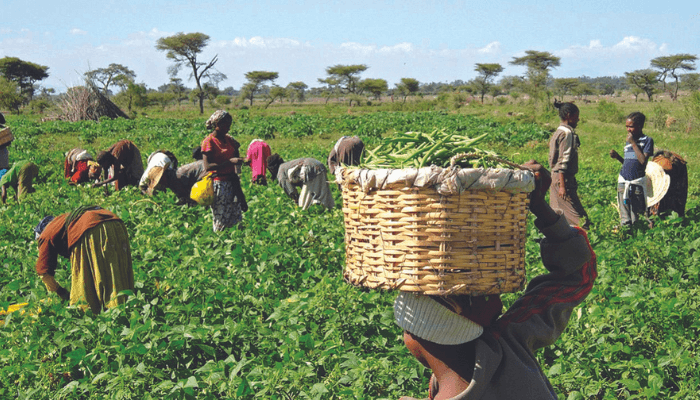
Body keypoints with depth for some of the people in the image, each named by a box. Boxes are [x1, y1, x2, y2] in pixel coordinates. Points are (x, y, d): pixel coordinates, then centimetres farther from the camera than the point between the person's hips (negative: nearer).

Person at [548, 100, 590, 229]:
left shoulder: (558, 132, 15)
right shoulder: (567, 133, -14)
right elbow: (563, 161, -19)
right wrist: (562, 185, -22)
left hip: (556, 177, 10)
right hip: (564, 178, -10)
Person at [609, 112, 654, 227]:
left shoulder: (647, 140, -3)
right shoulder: (628, 142, 15)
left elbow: (643, 160, -16)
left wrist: (633, 143, -13)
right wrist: (617, 157, 2)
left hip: (637, 183, -5)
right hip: (623, 182, 5)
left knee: (636, 218, 0)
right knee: (625, 220, 5)